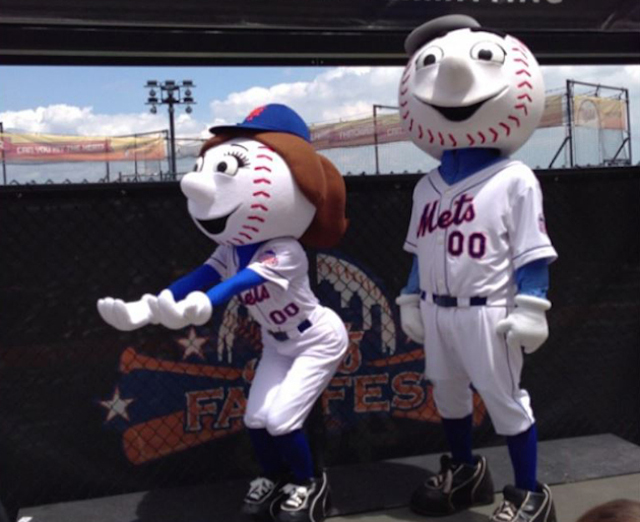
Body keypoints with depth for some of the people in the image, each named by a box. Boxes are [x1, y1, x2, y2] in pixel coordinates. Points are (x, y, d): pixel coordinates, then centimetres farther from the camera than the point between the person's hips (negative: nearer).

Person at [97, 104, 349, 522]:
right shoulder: (232, 250, -8)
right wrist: (145, 309, -28)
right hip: (280, 345, 8)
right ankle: (274, 479, 32)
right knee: (256, 419, 6)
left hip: (318, 341, -7)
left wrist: (195, 308, -68)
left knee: (281, 420, -12)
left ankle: (309, 485, 14)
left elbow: (242, 283, -50)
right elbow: (196, 279, -15)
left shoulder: (284, 252, -34)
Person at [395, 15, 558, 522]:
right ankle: (465, 471, 41)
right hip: (437, 312, 7)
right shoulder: (427, 186, 8)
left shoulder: (515, 180, -10)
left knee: (505, 399, 4)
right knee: (447, 393, 19)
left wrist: (529, 309, -15)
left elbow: (531, 254, -11)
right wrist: (411, 303, 15)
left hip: (487, 313, -7)